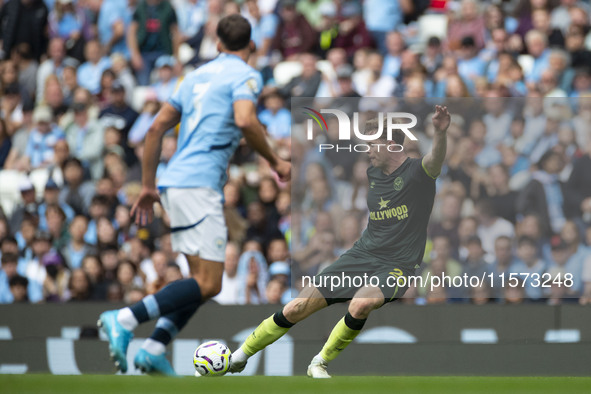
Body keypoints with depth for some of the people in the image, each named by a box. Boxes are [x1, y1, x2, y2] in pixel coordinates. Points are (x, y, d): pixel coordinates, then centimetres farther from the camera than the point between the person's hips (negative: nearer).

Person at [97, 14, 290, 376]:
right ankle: (125, 320, -22)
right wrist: (275, 162, -6)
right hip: (198, 184, -9)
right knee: (208, 284, -11)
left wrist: (148, 186, 24)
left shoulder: (197, 76, 22)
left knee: (203, 280, 13)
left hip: (173, 183, 9)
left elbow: (156, 128, 19)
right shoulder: (245, 75, 0)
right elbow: (244, 120, -20)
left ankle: (154, 349, 0)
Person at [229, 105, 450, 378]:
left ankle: (320, 363, -12)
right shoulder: (373, 173, 9)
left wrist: (440, 133, -55)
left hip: (397, 266, -6)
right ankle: (240, 355, 18)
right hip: (361, 254, 6)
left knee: (361, 304, -37)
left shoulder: (417, 172, -12)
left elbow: (435, 161, -36)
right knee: (297, 308, -1)